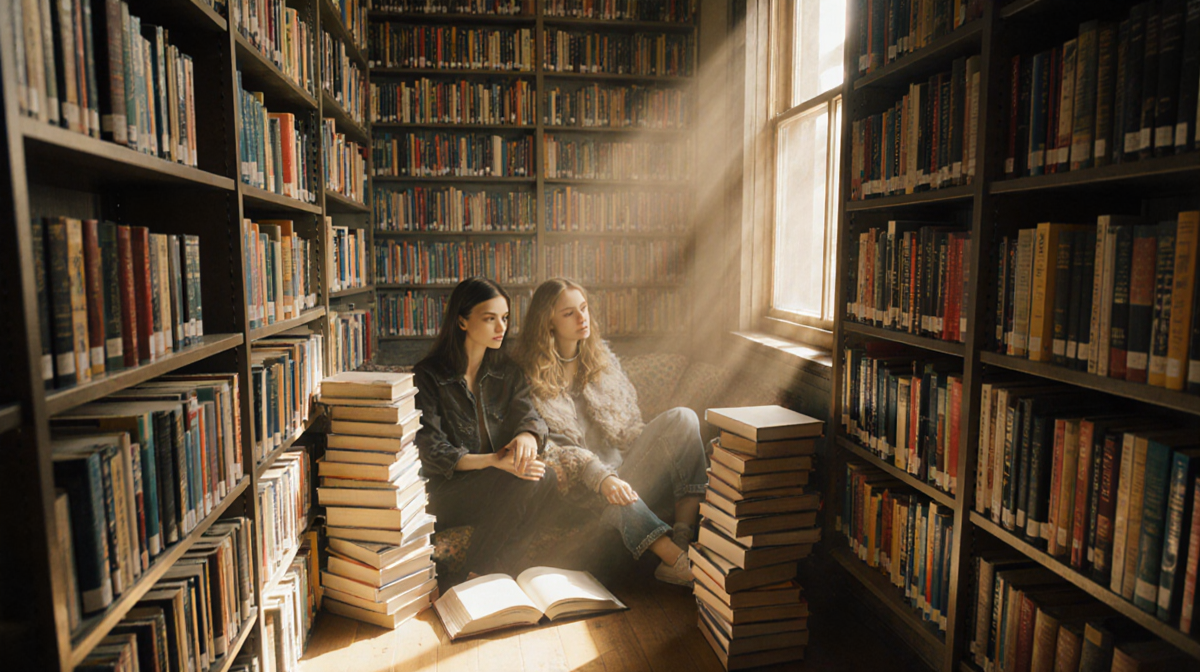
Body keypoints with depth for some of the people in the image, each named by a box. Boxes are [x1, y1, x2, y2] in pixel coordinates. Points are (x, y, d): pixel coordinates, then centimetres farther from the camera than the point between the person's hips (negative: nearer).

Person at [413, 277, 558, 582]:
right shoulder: (427, 376, -2)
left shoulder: (507, 371, 14)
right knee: (527, 480, -30)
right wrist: (493, 461, -26)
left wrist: (527, 436, -27)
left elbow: (530, 415, 0)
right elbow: (430, 453, -11)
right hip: (444, 493, -5)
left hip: (495, 481, 5)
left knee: (543, 475, -27)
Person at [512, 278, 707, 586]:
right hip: (585, 488, -5)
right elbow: (558, 448, -14)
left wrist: (653, 453, -4)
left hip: (624, 462, 5)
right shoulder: (531, 377, -5)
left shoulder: (600, 356, 14)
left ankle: (685, 539, -33)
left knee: (682, 418, -20)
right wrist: (603, 479, -31)